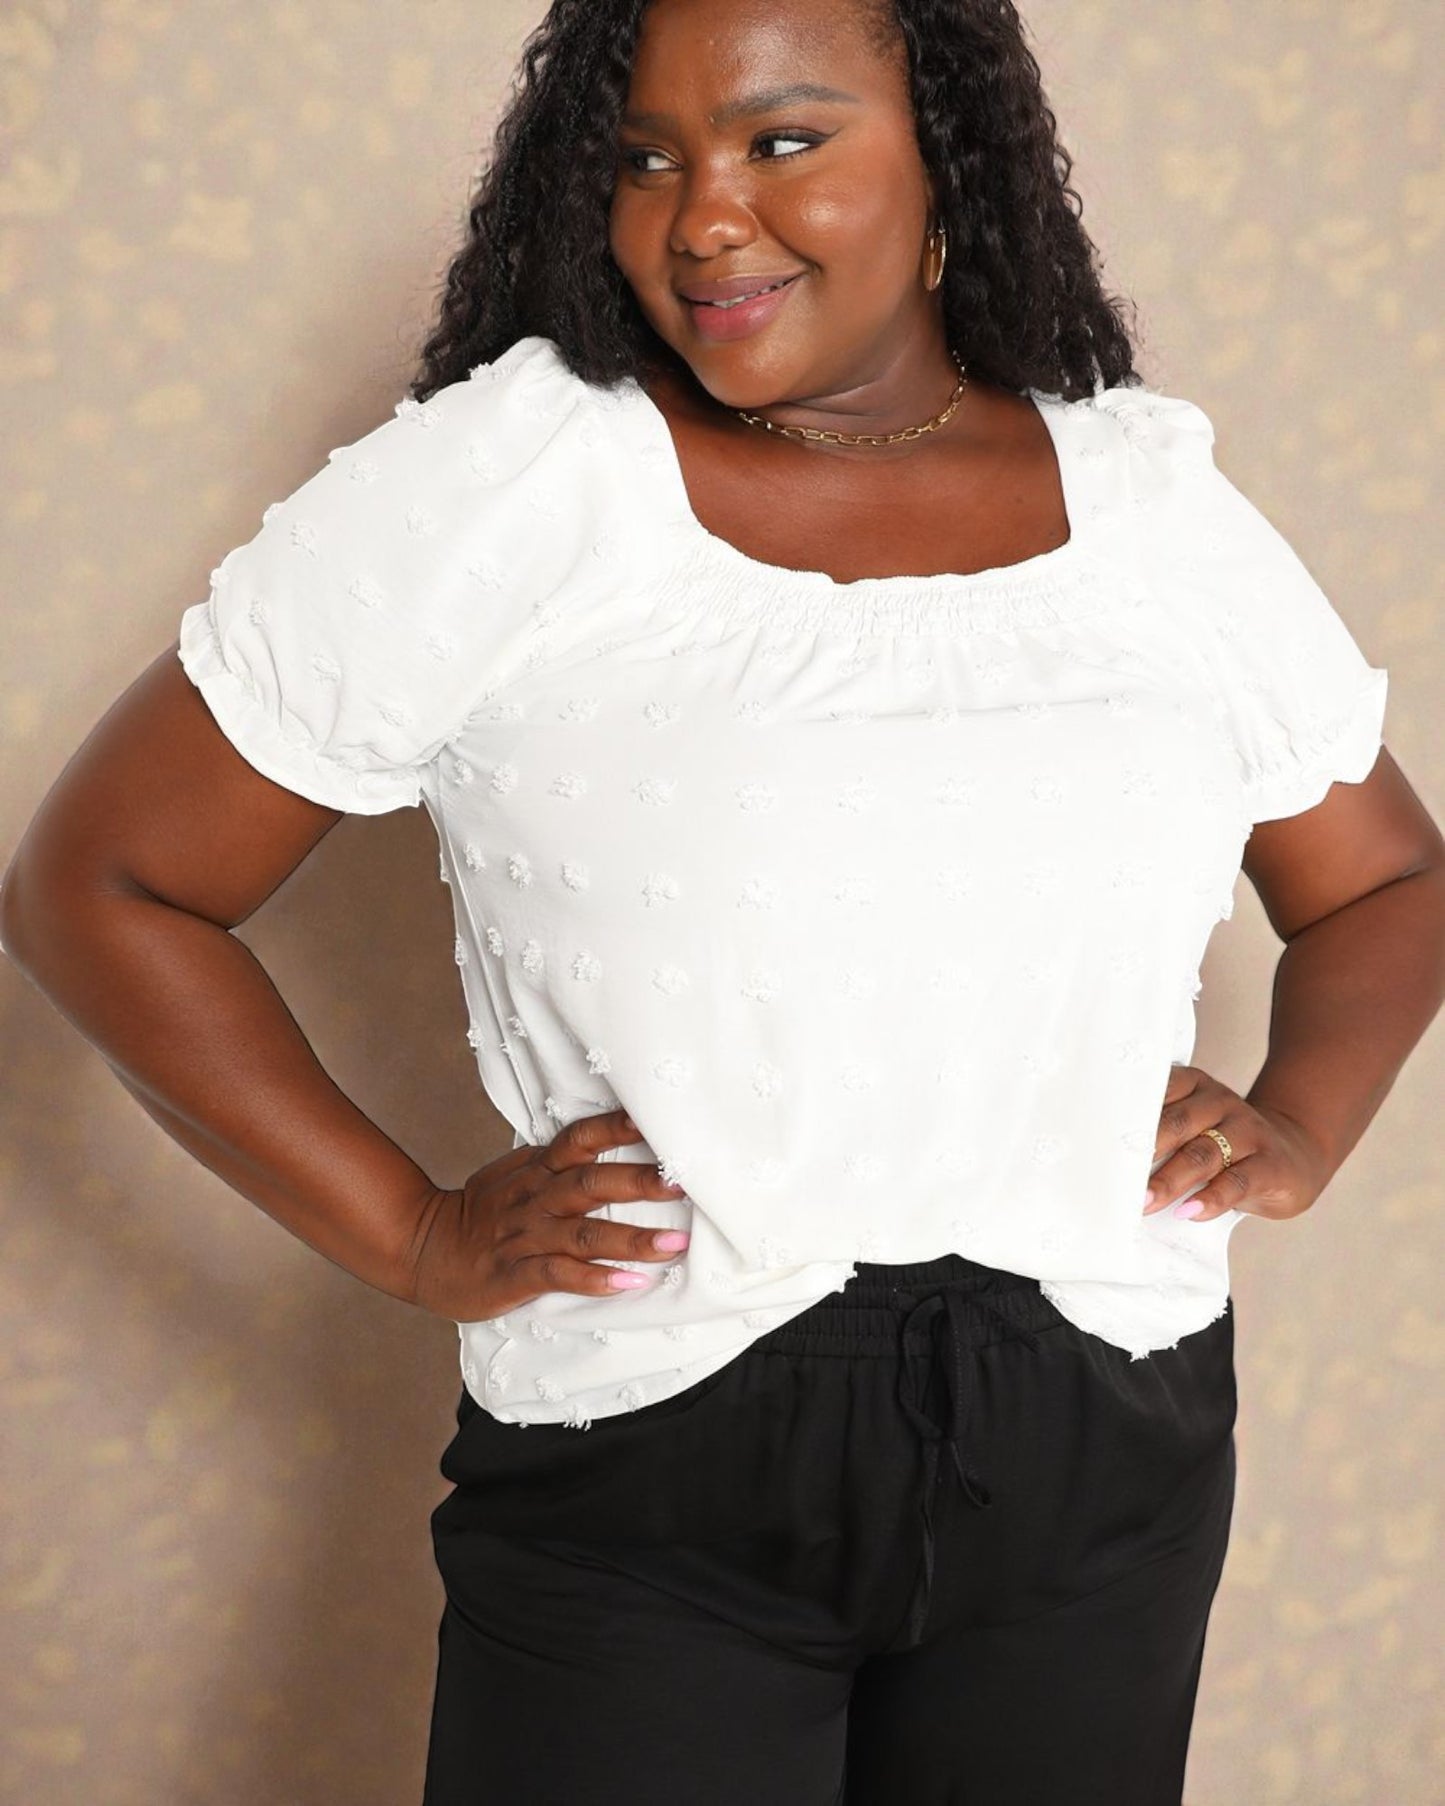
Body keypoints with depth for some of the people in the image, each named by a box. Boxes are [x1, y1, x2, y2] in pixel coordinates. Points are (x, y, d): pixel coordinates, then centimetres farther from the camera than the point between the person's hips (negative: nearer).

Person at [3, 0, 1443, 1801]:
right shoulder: (498, 481, -5)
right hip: (645, 1478, -3)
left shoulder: (1162, 502, 5)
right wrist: (411, 1236, -8)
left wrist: (1295, 1125, -1)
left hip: (1102, 1464, 3)